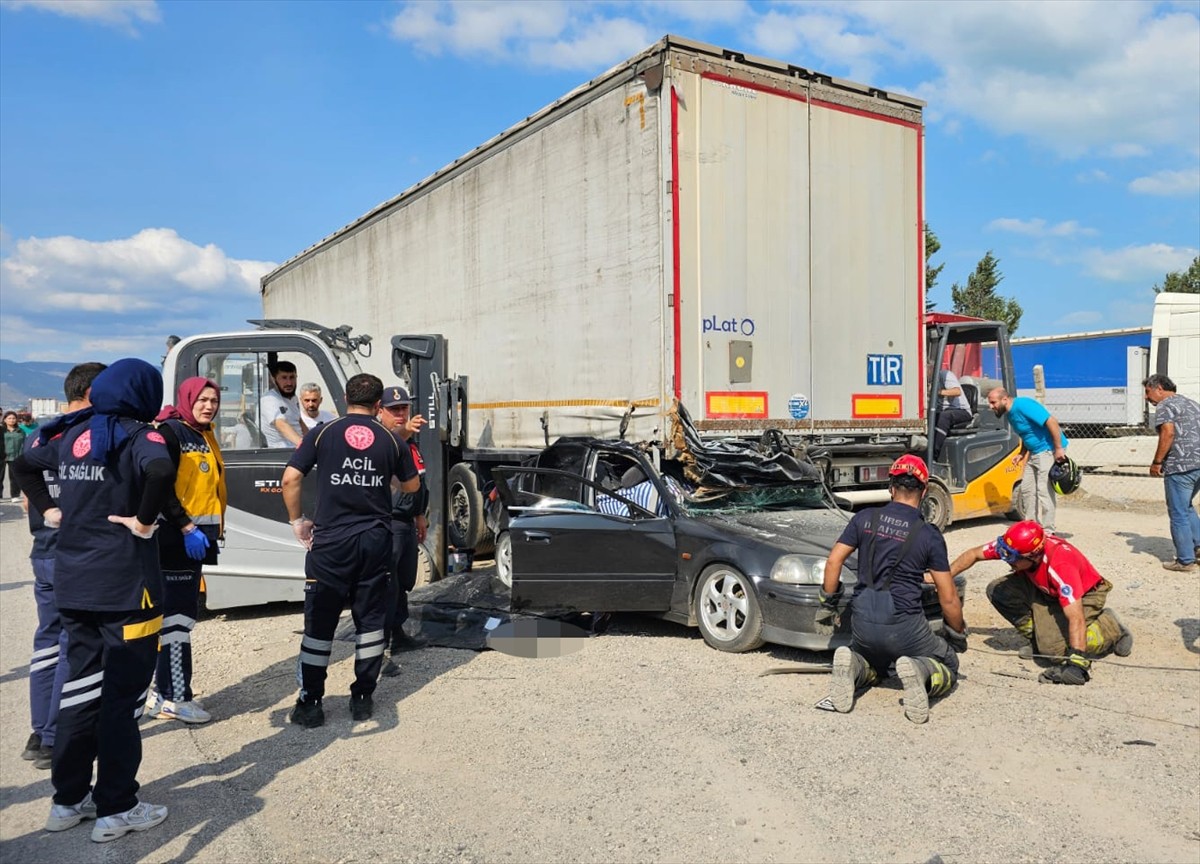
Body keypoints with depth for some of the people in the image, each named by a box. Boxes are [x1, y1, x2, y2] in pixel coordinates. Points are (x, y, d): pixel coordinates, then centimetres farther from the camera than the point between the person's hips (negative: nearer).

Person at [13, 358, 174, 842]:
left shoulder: (71, 434, 9)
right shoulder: (137, 435, -12)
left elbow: (24, 465, 25)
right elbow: (161, 471, -34)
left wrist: (48, 510, 19)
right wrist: (144, 520, -21)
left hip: (73, 583, 7)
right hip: (124, 585, -7)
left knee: (81, 688, 17)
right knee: (122, 694, 3)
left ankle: (68, 800, 27)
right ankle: (115, 810, 12)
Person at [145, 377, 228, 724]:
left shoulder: (205, 436, 17)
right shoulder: (170, 432, -10)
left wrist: (213, 528, 15)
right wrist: (186, 528, -21)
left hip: (195, 537, 9)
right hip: (175, 538, -9)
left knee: (181, 615, 14)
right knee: (177, 617, -6)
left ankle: (163, 690, 23)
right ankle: (175, 698, 0)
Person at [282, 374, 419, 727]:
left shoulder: (323, 433, 0)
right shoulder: (391, 440, 4)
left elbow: (290, 478, -6)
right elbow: (412, 486, 15)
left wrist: (297, 520, 6)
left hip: (331, 540, -1)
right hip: (376, 539, 2)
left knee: (320, 622, 6)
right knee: (370, 619, 12)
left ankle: (310, 704, 11)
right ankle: (363, 698, 19)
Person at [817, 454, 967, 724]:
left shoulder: (865, 519, 3)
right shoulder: (929, 535, -3)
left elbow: (834, 561, 2)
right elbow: (948, 599, -2)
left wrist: (828, 603, 15)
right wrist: (958, 635, 14)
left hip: (863, 622, 3)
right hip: (904, 625, -3)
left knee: (873, 668, 31)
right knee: (948, 666, 21)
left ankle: (852, 666, -6)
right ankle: (919, 672, -15)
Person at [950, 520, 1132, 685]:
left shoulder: (1060, 565, -40)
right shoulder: (1014, 545, -23)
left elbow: (1076, 619, -43)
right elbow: (973, 555, -8)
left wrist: (1076, 662, -48)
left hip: (1084, 595, -6)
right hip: (1046, 589, 6)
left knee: (1052, 646, -26)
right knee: (997, 590, -14)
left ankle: (1110, 629, 0)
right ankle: (1039, 636, 5)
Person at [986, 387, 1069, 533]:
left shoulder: (1023, 405, -21)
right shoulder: (1009, 414, 9)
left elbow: (1051, 421, -25)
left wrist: (1059, 448, -25)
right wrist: (1023, 454, 6)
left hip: (1049, 450, -10)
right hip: (1034, 453, 10)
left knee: (1044, 490, -10)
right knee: (1027, 489, 11)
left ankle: (1047, 531, -4)